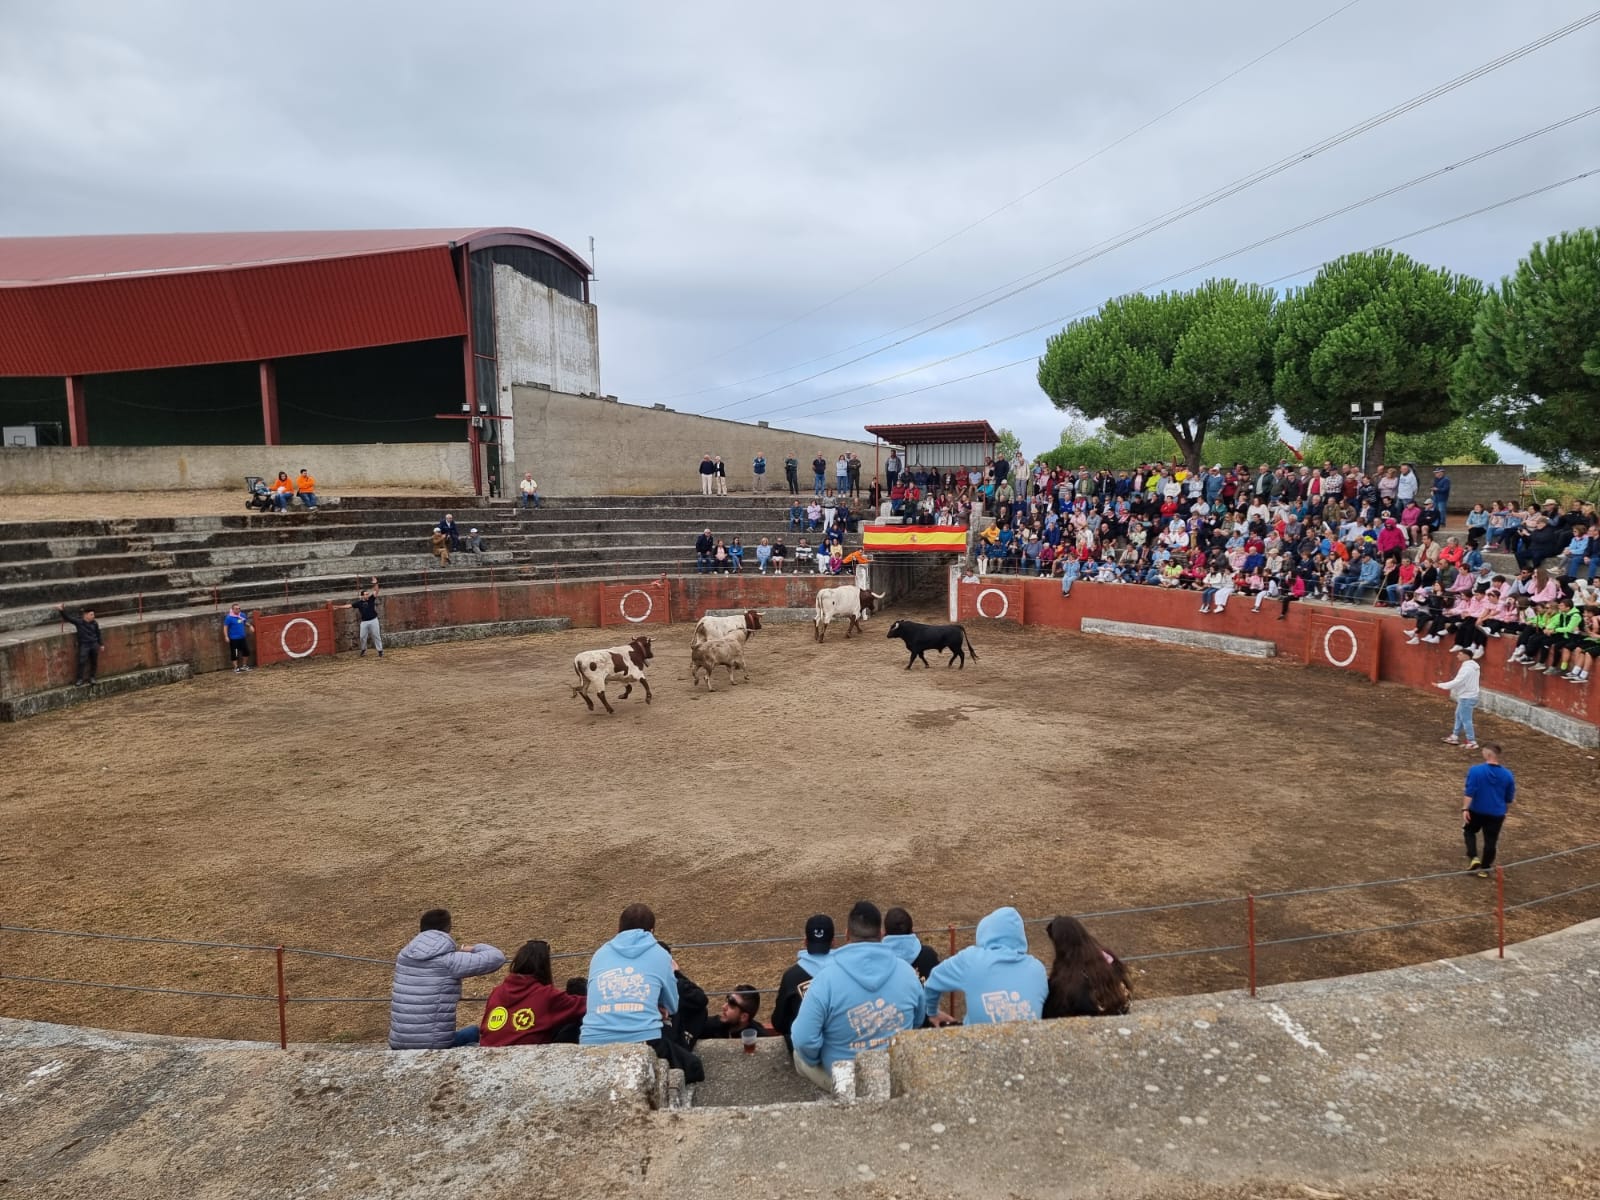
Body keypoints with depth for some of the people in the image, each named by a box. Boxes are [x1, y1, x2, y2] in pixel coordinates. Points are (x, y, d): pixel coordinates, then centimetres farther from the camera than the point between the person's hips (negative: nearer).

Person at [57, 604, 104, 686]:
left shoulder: (94, 623, 4)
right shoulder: (78, 622, -5)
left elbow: (98, 634, 13)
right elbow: (68, 617, -8)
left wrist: (101, 644, 15)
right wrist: (62, 610, -23)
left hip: (94, 644, 3)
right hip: (83, 645, -3)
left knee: (94, 661, 8)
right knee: (82, 661, -11)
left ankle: (92, 677, 22)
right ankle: (80, 679, -2)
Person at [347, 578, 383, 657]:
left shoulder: (371, 599, -1)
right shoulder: (359, 603, 2)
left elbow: (375, 591, -12)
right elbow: (349, 605, 6)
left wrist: (375, 584, -27)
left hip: (373, 620, -2)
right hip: (364, 622, 2)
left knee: (376, 636, 1)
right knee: (363, 637, 8)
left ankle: (380, 651, 7)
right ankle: (363, 650, 29)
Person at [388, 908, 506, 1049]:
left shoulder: (403, 957, 5)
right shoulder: (449, 960, -11)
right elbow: (496, 958, -10)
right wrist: (479, 947, 10)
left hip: (398, 1045, 5)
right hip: (435, 1045, -5)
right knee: (475, 1032, 22)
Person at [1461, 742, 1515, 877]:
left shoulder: (1475, 770, -16)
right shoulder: (1507, 775, -3)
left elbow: (1469, 792, -19)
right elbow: (1509, 799, 7)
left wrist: (1465, 808, -15)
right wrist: (1505, 812, 21)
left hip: (1477, 811, -2)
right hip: (1496, 814, 2)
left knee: (1469, 831, 22)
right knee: (1491, 840, 12)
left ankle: (1473, 857, 6)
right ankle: (1485, 869, 19)